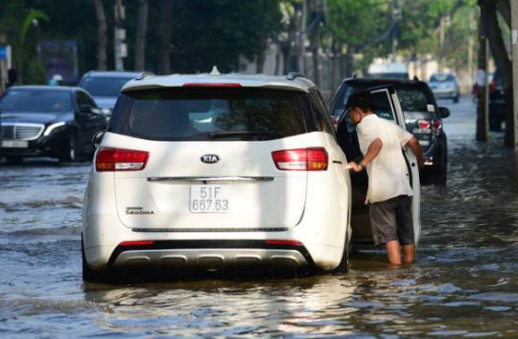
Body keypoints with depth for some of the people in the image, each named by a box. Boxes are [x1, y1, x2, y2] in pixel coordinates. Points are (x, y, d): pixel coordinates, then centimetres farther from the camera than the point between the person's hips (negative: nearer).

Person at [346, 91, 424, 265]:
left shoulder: (364, 126, -4)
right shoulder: (390, 125, 17)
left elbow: (377, 143, -24)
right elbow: (412, 141, 9)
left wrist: (361, 165, -24)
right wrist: (420, 161, 25)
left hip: (382, 189, -7)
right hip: (403, 186, 7)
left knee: (388, 232, -4)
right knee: (406, 230, 13)